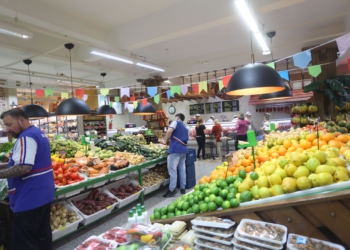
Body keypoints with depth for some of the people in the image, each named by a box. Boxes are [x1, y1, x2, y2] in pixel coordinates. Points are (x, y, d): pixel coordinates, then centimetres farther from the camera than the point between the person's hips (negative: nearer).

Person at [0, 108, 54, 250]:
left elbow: (23, 167, -27)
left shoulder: (26, 137, -17)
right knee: (43, 235, 19)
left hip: (30, 199, -10)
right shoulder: (38, 134, 13)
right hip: (43, 195, 10)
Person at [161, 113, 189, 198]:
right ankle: (183, 188, 16)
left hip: (175, 149, -8)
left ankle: (172, 190, -4)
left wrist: (166, 140, -1)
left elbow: (169, 131, -15)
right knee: (182, 169, 12)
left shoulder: (176, 122, 4)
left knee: (172, 169, -5)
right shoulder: (185, 128, 26)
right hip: (184, 149, 8)